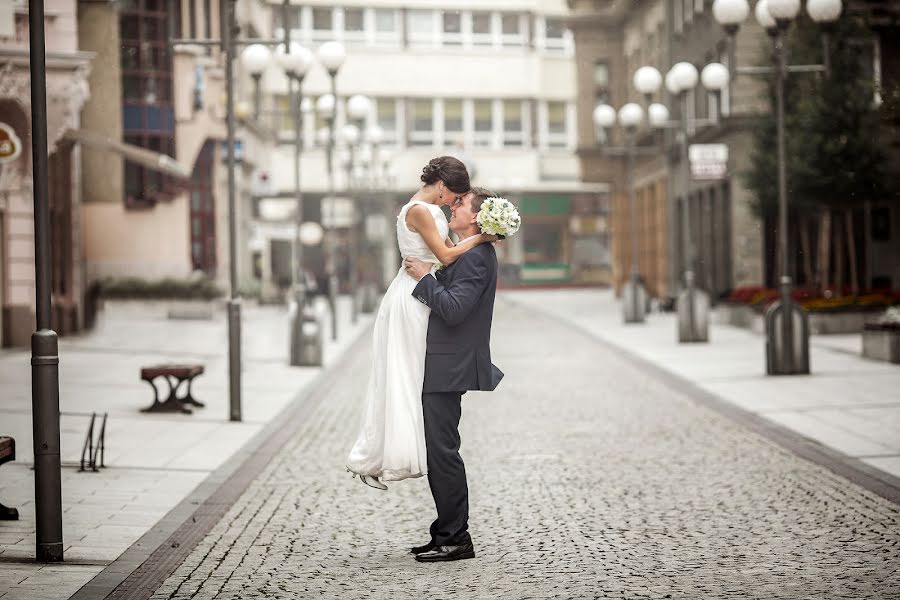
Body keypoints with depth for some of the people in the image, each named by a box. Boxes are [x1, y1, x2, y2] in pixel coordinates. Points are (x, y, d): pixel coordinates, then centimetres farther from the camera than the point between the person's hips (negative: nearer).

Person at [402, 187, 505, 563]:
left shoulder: (476, 257, -14)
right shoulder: (466, 254, 18)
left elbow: (453, 309, -23)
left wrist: (424, 277, -14)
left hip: (448, 368, -11)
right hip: (441, 367, 11)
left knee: (442, 450, -8)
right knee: (438, 451, 13)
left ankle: (455, 538, -2)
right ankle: (448, 533, 19)